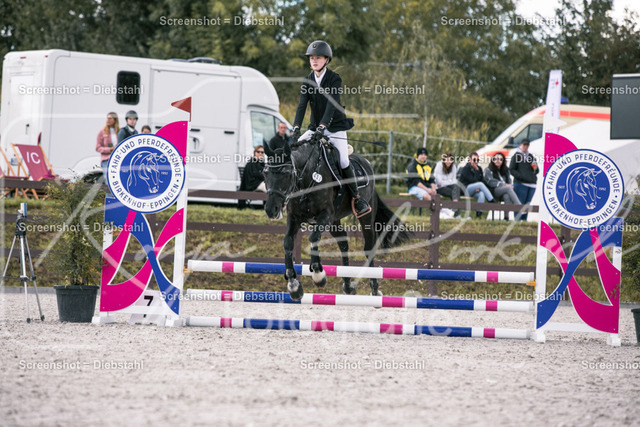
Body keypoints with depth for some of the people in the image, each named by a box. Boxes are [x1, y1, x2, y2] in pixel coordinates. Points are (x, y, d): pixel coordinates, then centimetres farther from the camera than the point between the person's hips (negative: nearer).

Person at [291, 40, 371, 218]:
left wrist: (322, 127, -37)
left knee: (343, 162, -14)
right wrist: (296, 128, -23)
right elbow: (302, 105, -8)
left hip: (335, 127, -5)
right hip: (315, 128, 5)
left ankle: (356, 198, 2)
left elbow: (331, 105, -24)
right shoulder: (307, 81, 2)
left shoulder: (335, 79, -12)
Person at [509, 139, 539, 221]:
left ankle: (524, 220, 10)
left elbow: (537, 171, 25)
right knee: (519, 204, -11)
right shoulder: (516, 156, 4)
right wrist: (521, 176, -14)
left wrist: (535, 169, 0)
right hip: (520, 183, -6)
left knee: (527, 204, 7)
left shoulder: (531, 156, 19)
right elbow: (511, 170, -1)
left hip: (531, 184, 6)